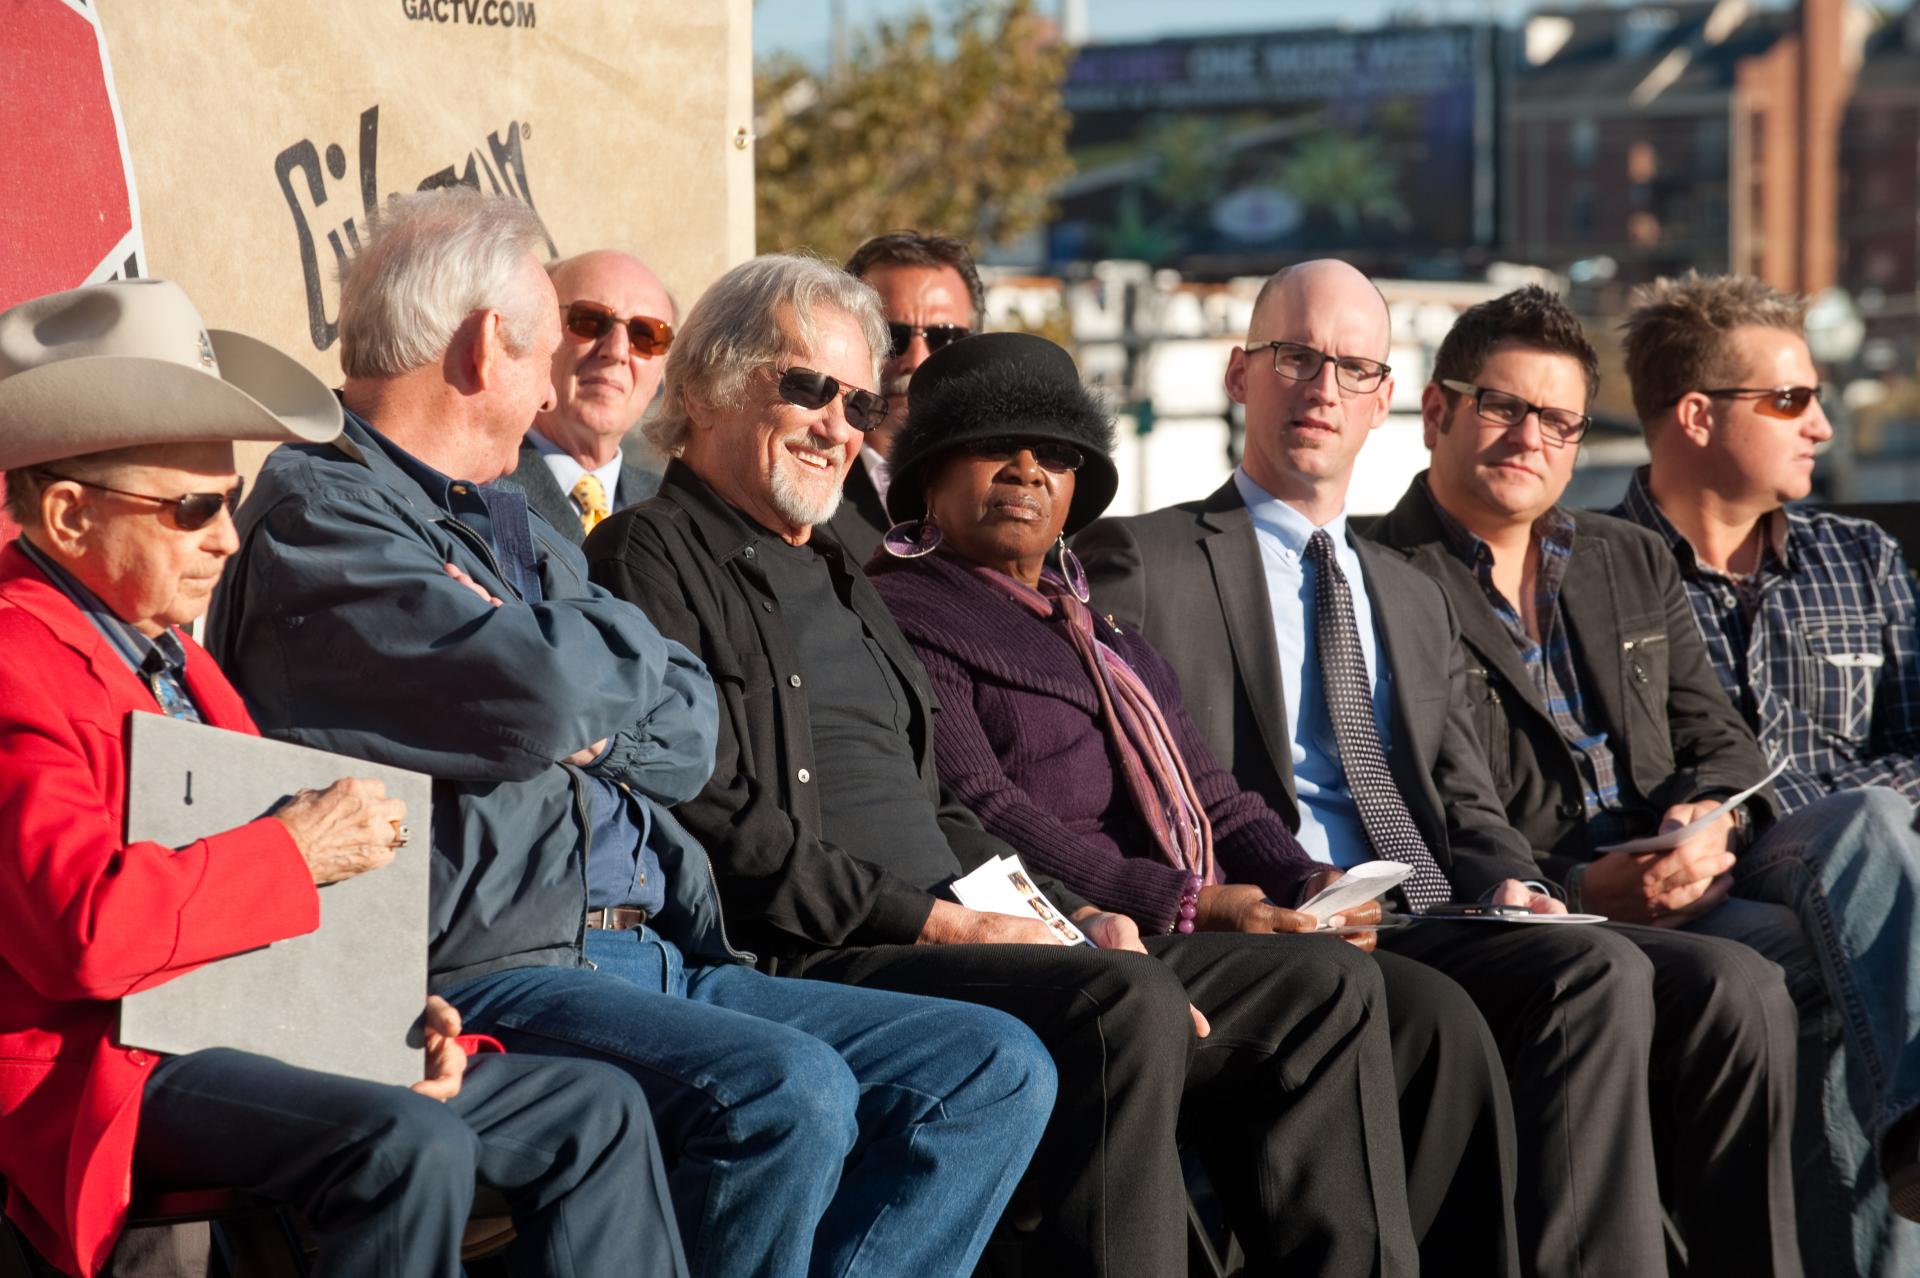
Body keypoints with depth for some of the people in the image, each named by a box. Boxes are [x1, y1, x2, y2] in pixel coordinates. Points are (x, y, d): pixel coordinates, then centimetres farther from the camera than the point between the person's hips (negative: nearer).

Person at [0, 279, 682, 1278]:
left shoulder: (166, 653, 21)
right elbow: (85, 927, -26)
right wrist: (293, 853, -16)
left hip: (245, 1036, 11)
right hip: (102, 1070, -11)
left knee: (597, 1112, 4)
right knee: (410, 1148, -34)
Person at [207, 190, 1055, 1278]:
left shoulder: (511, 525, 24)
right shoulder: (314, 514, -5)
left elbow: (687, 736, 16)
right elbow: (538, 695, -21)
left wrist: (582, 721, -6)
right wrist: (625, 641, 2)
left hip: (661, 958, 9)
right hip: (485, 975, -9)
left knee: (998, 1070, -1)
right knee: (786, 1091, -32)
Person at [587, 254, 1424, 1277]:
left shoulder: (834, 575, 28)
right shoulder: (647, 561, -1)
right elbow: (717, 828, -13)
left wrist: (1074, 916, 9)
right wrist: (933, 922, -15)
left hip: (957, 933, 9)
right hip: (808, 968, -9)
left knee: (1324, 991, 0)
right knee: (1127, 1004, -33)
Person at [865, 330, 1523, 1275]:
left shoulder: (1108, 638, 31)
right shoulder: (907, 614, 3)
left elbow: (1214, 799, 26)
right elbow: (978, 810, -11)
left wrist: (1306, 881, 2)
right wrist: (1181, 904, -20)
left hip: (1198, 935, 8)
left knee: (1435, 1012, -18)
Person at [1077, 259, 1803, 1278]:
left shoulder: (1416, 601, 28)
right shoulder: (1141, 562, 7)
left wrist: (1505, 884, 0)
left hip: (1432, 922, 7)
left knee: (1734, 987, -17)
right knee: (1599, 975, -30)